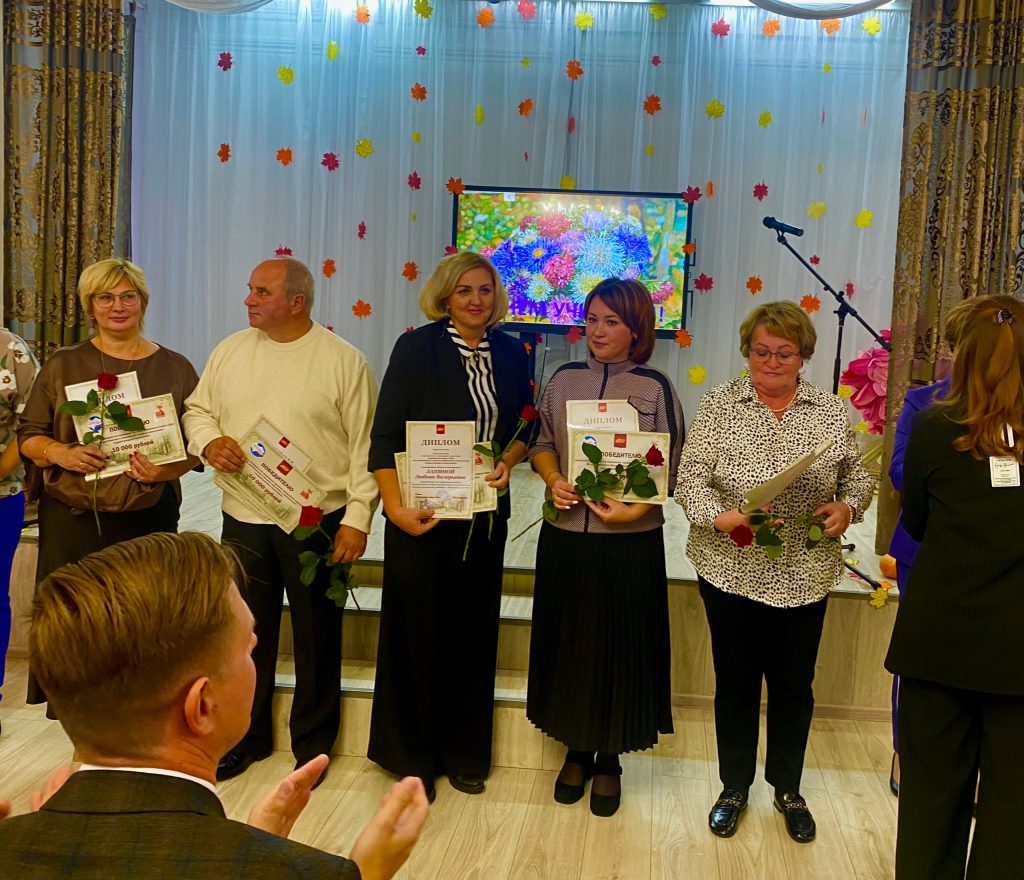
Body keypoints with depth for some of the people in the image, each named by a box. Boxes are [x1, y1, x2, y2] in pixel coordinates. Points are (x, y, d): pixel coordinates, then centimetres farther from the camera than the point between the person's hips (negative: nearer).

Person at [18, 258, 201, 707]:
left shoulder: (175, 368, 7)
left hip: (148, 518, 0)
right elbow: (28, 435, 9)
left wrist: (165, 471, -14)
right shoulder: (62, 366, 8)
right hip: (71, 519, 0)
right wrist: (61, 453, -13)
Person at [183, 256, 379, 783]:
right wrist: (209, 442, -7)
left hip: (317, 522, -4)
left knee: (316, 639, 9)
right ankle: (246, 737, 34)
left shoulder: (344, 361, -6)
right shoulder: (231, 351, 8)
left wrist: (357, 519, -12)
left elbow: (364, 447, -7)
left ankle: (312, 744, 28)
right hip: (243, 521, 4)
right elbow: (197, 410, 16)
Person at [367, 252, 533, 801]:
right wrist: (395, 506, -19)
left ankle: (465, 754, 28)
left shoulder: (510, 353, 6)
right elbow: (385, 434, -10)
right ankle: (411, 755, 23)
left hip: (485, 513, 4)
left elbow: (524, 426, 14)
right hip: (423, 513, -4)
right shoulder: (417, 348, -7)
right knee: (417, 630, 5)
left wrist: (509, 459, -8)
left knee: (475, 631, 11)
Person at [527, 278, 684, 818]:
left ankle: (609, 759, 25)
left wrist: (634, 509, -18)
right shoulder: (564, 380, 6)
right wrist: (555, 480, -8)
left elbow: (669, 470, -3)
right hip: (565, 536, 3)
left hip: (630, 541, -3)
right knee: (568, 643, 11)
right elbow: (542, 444, 12)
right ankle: (577, 749, 30)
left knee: (619, 647, 7)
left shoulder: (654, 388, -3)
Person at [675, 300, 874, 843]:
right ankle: (734, 788, 32)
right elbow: (690, 479, -8)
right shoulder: (720, 404, -3)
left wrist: (846, 508, -10)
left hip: (803, 575, 2)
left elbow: (858, 477, 11)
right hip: (731, 570, -1)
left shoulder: (831, 411, 3)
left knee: (793, 684, 13)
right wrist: (722, 519, -24)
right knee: (735, 681, 12)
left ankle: (788, 790, 35)